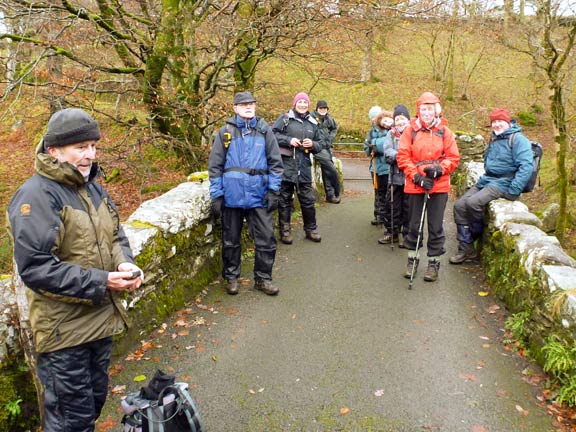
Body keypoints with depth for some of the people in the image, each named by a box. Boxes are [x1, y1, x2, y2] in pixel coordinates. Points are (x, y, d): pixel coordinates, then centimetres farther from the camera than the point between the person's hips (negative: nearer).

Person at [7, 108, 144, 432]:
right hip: (64, 328, -7)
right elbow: (34, 267, -23)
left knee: (96, 398, 24)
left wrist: (125, 262, -8)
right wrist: (100, 282, -25)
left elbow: (115, 235, 14)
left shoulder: (93, 187, 7)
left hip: (101, 317, 8)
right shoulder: (36, 195, -18)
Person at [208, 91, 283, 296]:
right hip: (232, 196, 0)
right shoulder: (225, 132, 3)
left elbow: (275, 161, 5)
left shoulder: (264, 130, 5)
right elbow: (215, 165, 3)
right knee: (231, 240, 11)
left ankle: (262, 278, 19)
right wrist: (216, 195, -3)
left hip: (259, 196, 1)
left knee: (266, 239, 2)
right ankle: (231, 277, 28)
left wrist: (273, 190, -3)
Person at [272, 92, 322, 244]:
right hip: (286, 164, -3)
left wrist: (312, 144, -5)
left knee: (308, 199, 8)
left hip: (304, 167, 4)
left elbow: (319, 145, 18)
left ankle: (311, 229, 22)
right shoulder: (285, 118, 1)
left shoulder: (312, 123, 14)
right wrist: (288, 140, -15)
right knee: (285, 199, 5)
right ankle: (285, 230, 15)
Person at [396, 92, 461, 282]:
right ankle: (412, 258, 27)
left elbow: (453, 157, 4)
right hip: (415, 185, 0)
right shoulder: (410, 130, 0)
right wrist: (417, 176, -12)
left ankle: (434, 261, 19)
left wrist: (439, 169, -14)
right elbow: (402, 157, -3)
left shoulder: (444, 131, 3)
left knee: (436, 226, 5)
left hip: (439, 186, 0)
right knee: (414, 224, 10)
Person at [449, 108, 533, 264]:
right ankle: (466, 250, -5)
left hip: (504, 184, -8)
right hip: (487, 180, 8)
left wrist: (513, 191, -22)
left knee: (473, 202, -28)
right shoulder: (494, 140, 18)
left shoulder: (517, 139, -8)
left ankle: (477, 235, 1)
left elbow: (526, 166, -18)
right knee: (459, 205, -8)